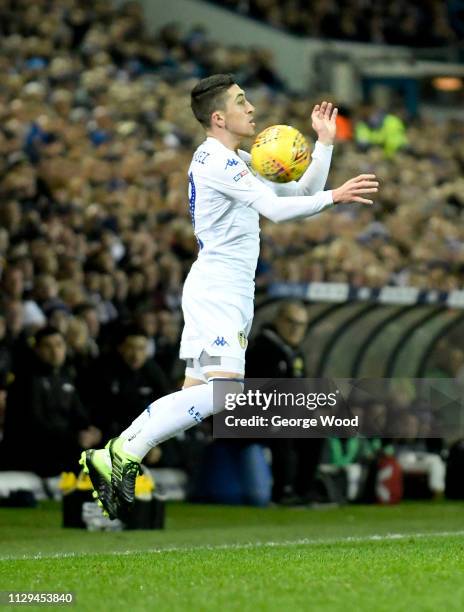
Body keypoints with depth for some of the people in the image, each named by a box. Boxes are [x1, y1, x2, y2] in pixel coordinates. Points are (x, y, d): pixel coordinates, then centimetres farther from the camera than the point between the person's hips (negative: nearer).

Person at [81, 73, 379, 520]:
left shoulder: (240, 163, 19)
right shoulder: (215, 161, -12)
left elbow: (301, 193, 20)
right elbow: (277, 209, -22)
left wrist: (324, 142, 12)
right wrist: (334, 197, -21)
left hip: (230, 295, 10)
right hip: (216, 291, -10)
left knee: (195, 394, 5)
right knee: (222, 389, -22)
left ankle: (111, 458, 6)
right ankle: (126, 452, -17)